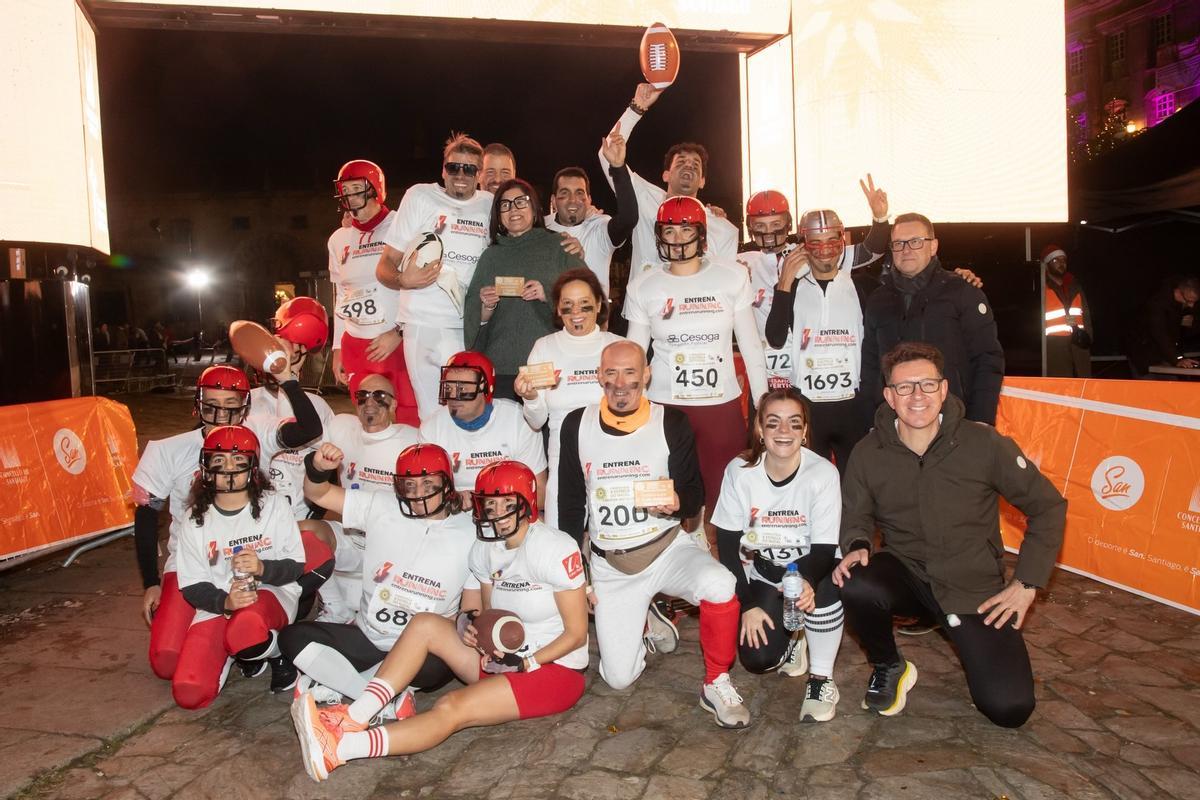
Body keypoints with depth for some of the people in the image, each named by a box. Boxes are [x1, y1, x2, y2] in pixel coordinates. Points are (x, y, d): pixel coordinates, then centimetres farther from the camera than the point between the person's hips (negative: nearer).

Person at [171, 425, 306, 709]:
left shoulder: (275, 505, 0)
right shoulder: (196, 520, 5)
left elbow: (296, 566, -2)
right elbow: (192, 586, 1)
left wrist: (262, 568, -23)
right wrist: (225, 602, -19)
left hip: (270, 593, -3)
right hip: (217, 604, 3)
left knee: (246, 629, -40)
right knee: (189, 693, -16)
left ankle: (278, 651, -4)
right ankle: (231, 651, 15)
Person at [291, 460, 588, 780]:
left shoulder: (554, 549, -19)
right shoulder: (485, 549, 2)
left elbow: (577, 634, -15)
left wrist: (525, 663, -21)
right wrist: (476, 629, -11)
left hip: (553, 668, -7)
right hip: (504, 658, 7)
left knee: (451, 708, -27)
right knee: (424, 624, -9)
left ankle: (339, 748, -27)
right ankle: (355, 717, -18)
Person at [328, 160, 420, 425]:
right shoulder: (339, 239, 16)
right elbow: (340, 296, 20)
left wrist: (398, 332, -12)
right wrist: (337, 349, 18)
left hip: (400, 342, -5)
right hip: (356, 348, 5)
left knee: (410, 422, -7)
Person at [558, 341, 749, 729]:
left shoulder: (671, 423, -7)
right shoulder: (577, 425, -2)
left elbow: (695, 492, -2)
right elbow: (570, 503, 6)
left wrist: (677, 503, -27)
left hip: (667, 547, -2)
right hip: (609, 564, 2)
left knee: (719, 586, -34)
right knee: (618, 677, 0)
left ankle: (716, 685, -7)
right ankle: (645, 620, 34)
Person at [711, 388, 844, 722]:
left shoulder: (823, 473, -21)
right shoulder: (739, 471, -15)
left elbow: (824, 548, -21)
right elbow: (727, 544, -9)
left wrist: (807, 582, -43)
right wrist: (748, 604, -14)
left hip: (811, 570, -1)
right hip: (764, 575, 2)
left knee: (822, 587, -37)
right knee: (756, 658, -18)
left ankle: (821, 678, -13)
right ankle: (791, 639, 19)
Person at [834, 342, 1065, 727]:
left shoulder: (984, 444, -11)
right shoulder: (868, 454, -7)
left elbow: (1048, 506, -1)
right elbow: (855, 517, 6)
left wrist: (1028, 583, -5)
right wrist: (857, 546, -18)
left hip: (975, 585, -1)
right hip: (905, 574, 1)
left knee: (1010, 707, -14)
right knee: (854, 585, -34)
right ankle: (887, 668, -1)